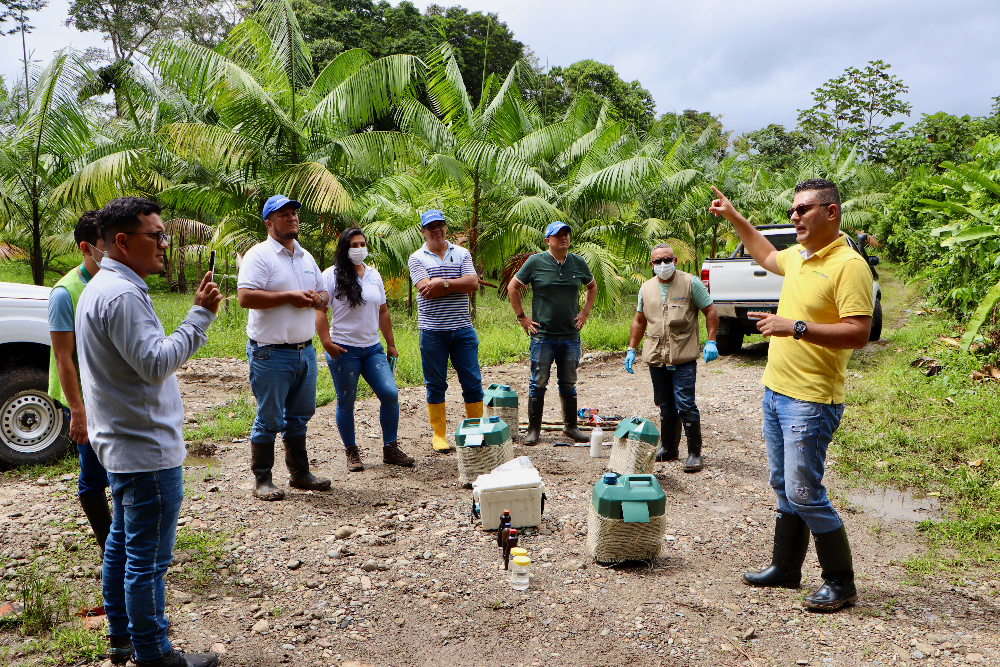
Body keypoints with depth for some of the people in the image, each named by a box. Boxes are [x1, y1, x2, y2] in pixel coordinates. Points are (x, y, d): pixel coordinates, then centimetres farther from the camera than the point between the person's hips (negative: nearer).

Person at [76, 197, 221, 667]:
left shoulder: (102, 287, 13)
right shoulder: (122, 294, -22)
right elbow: (156, 363, -27)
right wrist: (200, 314, -25)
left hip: (124, 445, 11)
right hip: (147, 450, -11)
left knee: (122, 541, 21)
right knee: (147, 557, 0)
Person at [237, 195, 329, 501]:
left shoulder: (306, 257, 15)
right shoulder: (259, 255, -9)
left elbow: (323, 294, 21)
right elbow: (245, 297, -21)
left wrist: (316, 299, -2)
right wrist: (289, 297, -19)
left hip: (305, 350, 7)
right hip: (271, 352, -7)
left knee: (299, 415, 16)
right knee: (269, 418, 1)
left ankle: (300, 473, 28)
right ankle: (262, 480, 14)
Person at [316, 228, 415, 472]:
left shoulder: (374, 275, 13)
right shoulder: (331, 275, -3)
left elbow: (383, 311, 18)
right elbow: (320, 310, -7)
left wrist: (391, 343, 17)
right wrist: (326, 343, -17)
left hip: (373, 348, 4)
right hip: (343, 349, -4)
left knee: (390, 394, -5)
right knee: (346, 402, 3)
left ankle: (390, 449, 8)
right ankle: (351, 452, 18)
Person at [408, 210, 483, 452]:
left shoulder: (462, 254, 9)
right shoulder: (417, 258, 2)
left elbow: (473, 283, -6)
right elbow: (426, 291, -13)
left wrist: (444, 283, -15)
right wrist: (459, 284, -7)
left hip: (463, 329, 2)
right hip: (432, 330, -2)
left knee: (472, 382, 4)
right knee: (435, 385, 6)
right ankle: (438, 435, 18)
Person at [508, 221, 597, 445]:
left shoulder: (578, 263, 6)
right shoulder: (535, 262, -3)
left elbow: (592, 286, 24)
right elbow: (512, 288, 4)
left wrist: (585, 312, 13)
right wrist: (522, 317, 1)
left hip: (571, 336, 3)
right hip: (542, 336, -3)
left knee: (569, 384, 12)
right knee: (538, 383, 2)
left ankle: (571, 426, 24)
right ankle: (533, 429, 12)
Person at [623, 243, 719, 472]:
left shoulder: (691, 283, -1)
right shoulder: (646, 288, 12)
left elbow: (710, 311, 0)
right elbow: (639, 321, 21)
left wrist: (711, 342, -9)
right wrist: (631, 349, 16)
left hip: (683, 358, -5)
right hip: (655, 357, 5)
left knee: (686, 405, -9)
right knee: (666, 407, 13)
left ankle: (694, 453, 2)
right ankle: (668, 449, 26)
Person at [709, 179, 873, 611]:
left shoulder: (849, 265, -16)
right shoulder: (797, 257, 11)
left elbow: (858, 333, -23)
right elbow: (766, 256, 35)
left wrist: (796, 327, -28)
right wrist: (734, 218, 32)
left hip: (811, 401, -9)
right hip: (776, 392, 9)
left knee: (804, 493, -5)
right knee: (783, 487, 16)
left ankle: (841, 583, 12)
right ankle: (785, 568, 30)